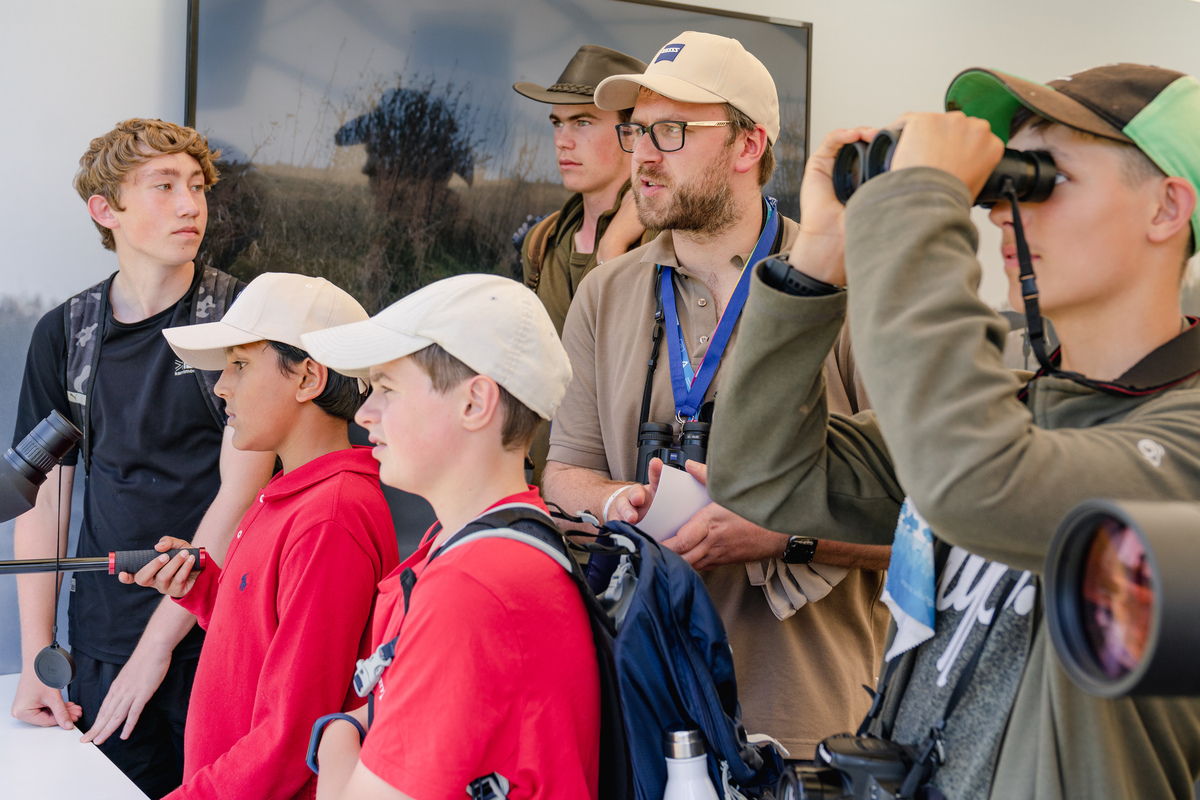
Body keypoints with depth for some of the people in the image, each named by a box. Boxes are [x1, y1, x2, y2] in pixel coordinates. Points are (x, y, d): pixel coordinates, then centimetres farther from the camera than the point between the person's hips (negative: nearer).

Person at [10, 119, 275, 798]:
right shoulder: (65, 333, 5)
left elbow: (239, 494, -11)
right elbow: (44, 496, 7)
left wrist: (158, 643, -11)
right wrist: (35, 657, 0)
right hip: (103, 640, 3)